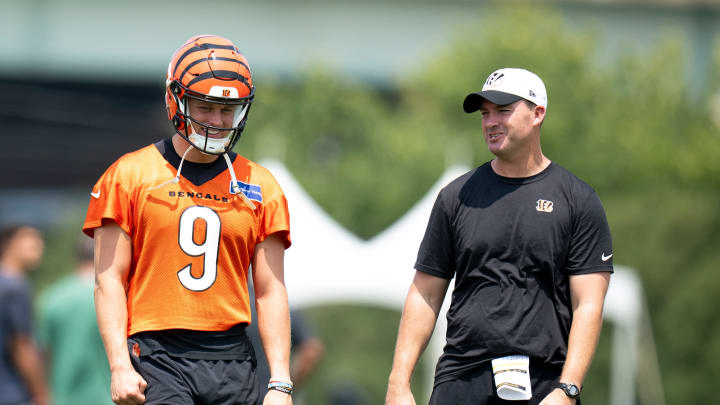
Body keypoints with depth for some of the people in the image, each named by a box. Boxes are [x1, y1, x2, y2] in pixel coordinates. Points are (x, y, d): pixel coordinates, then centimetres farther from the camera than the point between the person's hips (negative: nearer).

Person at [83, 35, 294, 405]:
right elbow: (110, 280, 1)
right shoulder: (130, 176, 3)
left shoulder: (259, 187, 11)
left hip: (231, 360, 3)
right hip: (158, 357, -3)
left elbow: (271, 292, 9)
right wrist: (119, 365, -10)